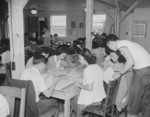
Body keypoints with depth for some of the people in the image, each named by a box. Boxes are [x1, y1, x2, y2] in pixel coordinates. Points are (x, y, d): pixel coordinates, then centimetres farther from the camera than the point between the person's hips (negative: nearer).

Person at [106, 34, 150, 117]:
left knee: (134, 97, 4)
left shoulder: (120, 44, -5)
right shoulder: (126, 43, 22)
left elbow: (131, 61, -16)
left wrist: (120, 73, -6)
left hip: (142, 70, -9)